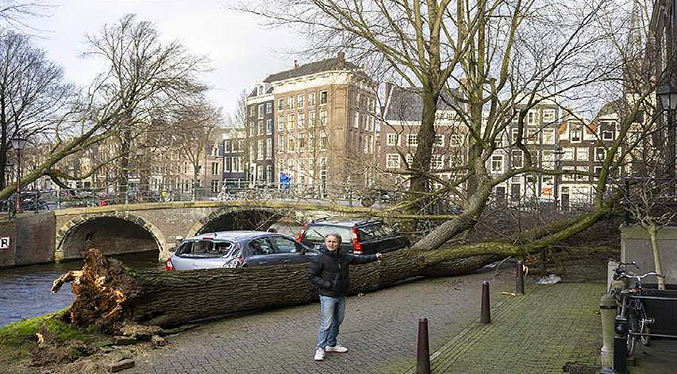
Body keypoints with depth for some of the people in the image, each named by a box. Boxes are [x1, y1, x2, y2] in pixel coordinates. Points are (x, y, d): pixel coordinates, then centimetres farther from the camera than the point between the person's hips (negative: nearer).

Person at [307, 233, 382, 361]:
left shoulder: (344, 255, 3)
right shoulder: (320, 258, -18)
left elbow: (357, 259, 19)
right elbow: (312, 275, -14)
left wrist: (374, 257, 21)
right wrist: (327, 285, -20)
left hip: (341, 295, 7)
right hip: (327, 296, -7)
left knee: (337, 321, 18)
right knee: (326, 324, -6)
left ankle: (331, 344, 35)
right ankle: (320, 348, 10)